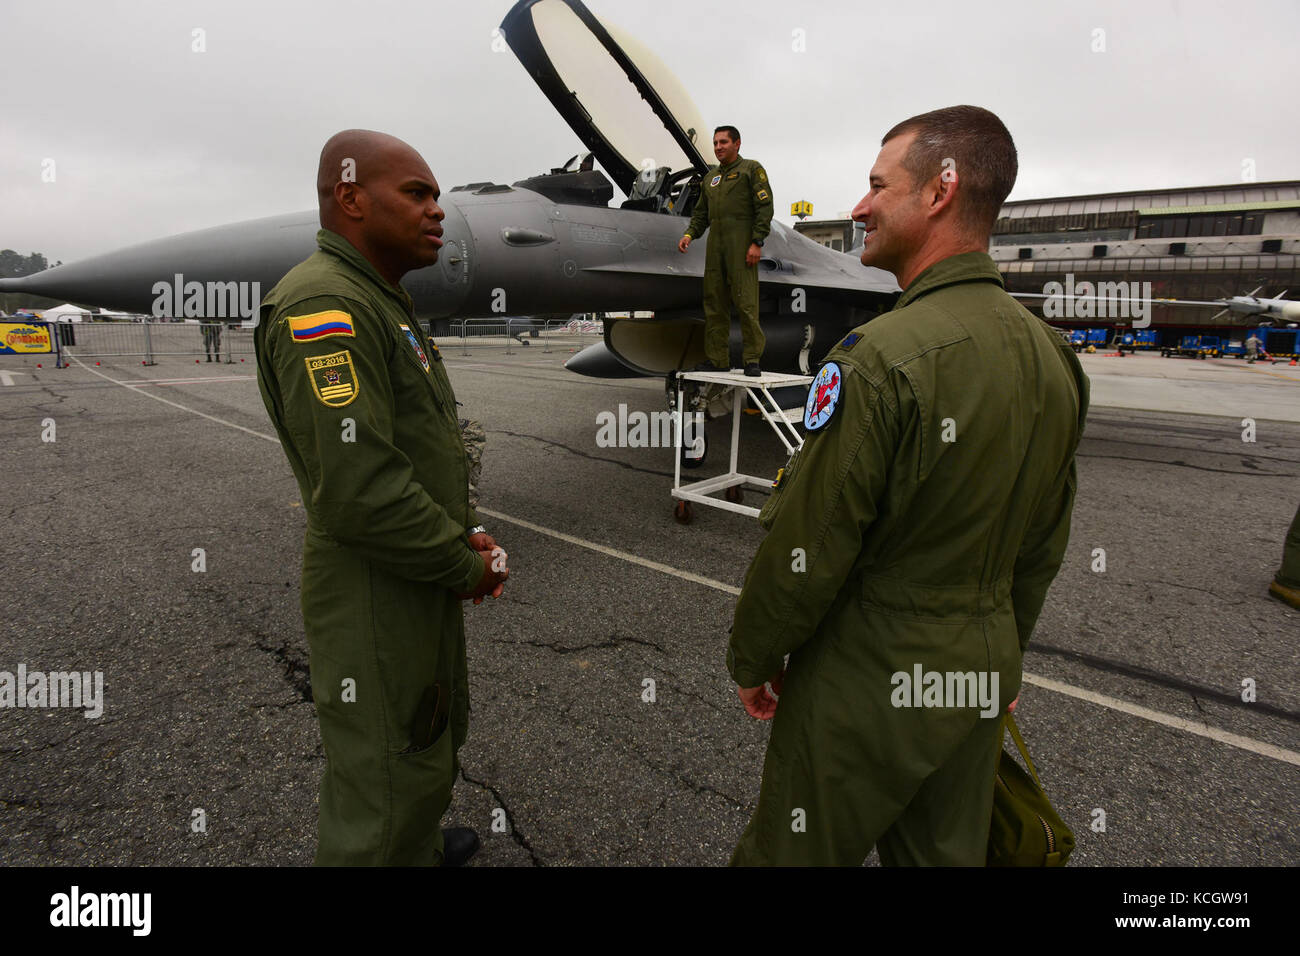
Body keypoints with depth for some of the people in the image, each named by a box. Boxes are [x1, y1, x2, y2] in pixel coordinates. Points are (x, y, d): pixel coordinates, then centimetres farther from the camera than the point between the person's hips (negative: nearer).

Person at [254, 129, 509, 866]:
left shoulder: (383, 302, 12)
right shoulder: (323, 307, -22)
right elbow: (357, 489, -30)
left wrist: (465, 532, 4)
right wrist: (466, 566, -16)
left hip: (425, 579, 11)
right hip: (377, 594, -11)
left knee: (434, 736, 28)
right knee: (388, 780, 7)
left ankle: (421, 846, 52)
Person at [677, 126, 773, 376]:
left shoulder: (751, 169, 5)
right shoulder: (710, 177, 23)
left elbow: (765, 207, -3)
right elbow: (701, 213, 24)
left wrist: (757, 242, -13)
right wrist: (690, 234, 5)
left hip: (741, 246, -6)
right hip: (715, 245, 6)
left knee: (745, 302, -11)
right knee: (714, 303, 3)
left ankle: (753, 359, -8)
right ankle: (717, 358, 8)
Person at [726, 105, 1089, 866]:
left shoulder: (882, 357, -24)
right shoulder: (1052, 354, 2)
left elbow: (808, 546, -21)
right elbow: (1045, 549, 10)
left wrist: (752, 659, -4)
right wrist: (1003, 656, 21)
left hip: (867, 684, -7)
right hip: (982, 681, 8)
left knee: (793, 852, 14)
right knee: (950, 852, 25)